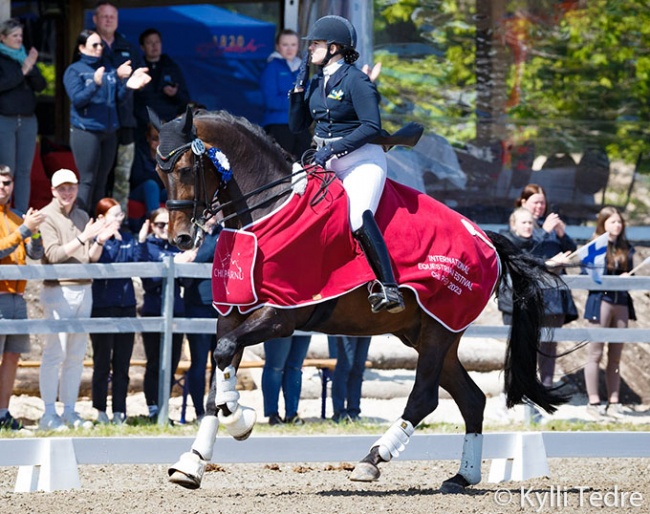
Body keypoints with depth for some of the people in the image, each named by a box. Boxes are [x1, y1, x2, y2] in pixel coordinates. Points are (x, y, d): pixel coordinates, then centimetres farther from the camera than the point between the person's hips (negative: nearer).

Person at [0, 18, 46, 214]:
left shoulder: (26, 57, 12)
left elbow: (41, 86, 5)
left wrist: (31, 69, -12)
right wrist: (22, 72, -19)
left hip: (28, 121, 5)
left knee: (24, 171, 3)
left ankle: (22, 214, 5)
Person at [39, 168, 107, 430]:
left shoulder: (82, 217, 15)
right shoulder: (47, 217, -4)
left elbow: (91, 258, 14)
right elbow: (54, 254, -15)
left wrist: (99, 242, -6)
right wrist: (82, 238, -21)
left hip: (83, 290, 6)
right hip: (58, 291, -6)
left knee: (76, 356, 7)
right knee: (54, 353, -9)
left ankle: (69, 411, 12)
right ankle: (49, 414, -7)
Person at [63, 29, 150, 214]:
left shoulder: (108, 68, 14)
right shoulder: (74, 71, -1)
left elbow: (118, 98, 12)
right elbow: (77, 99, -14)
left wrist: (127, 84, -7)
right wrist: (95, 84, -29)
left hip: (109, 131, 5)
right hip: (86, 131, -5)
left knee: (101, 182, 6)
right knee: (88, 181, -9)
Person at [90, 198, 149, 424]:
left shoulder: (127, 239, 12)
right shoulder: (96, 239, -4)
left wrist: (141, 241, -8)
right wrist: (101, 241, -29)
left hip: (126, 304, 5)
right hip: (103, 305, -5)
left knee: (122, 362, 7)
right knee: (102, 361, 1)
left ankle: (119, 410, 12)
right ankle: (100, 410, 7)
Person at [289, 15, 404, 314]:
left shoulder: (355, 80, -11)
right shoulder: (317, 82, 12)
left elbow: (372, 127, -19)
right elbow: (297, 125, 13)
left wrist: (333, 149, -23)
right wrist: (300, 85, 3)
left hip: (361, 160, -9)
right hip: (326, 163, 9)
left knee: (359, 219, -29)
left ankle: (389, 289, -33)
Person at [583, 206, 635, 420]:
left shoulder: (626, 248, 10)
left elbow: (629, 275, 14)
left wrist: (628, 279, -9)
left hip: (621, 304, 5)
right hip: (601, 300, -5)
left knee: (615, 356, 8)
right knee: (596, 354, -2)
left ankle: (613, 402, 13)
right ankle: (594, 402, 1)